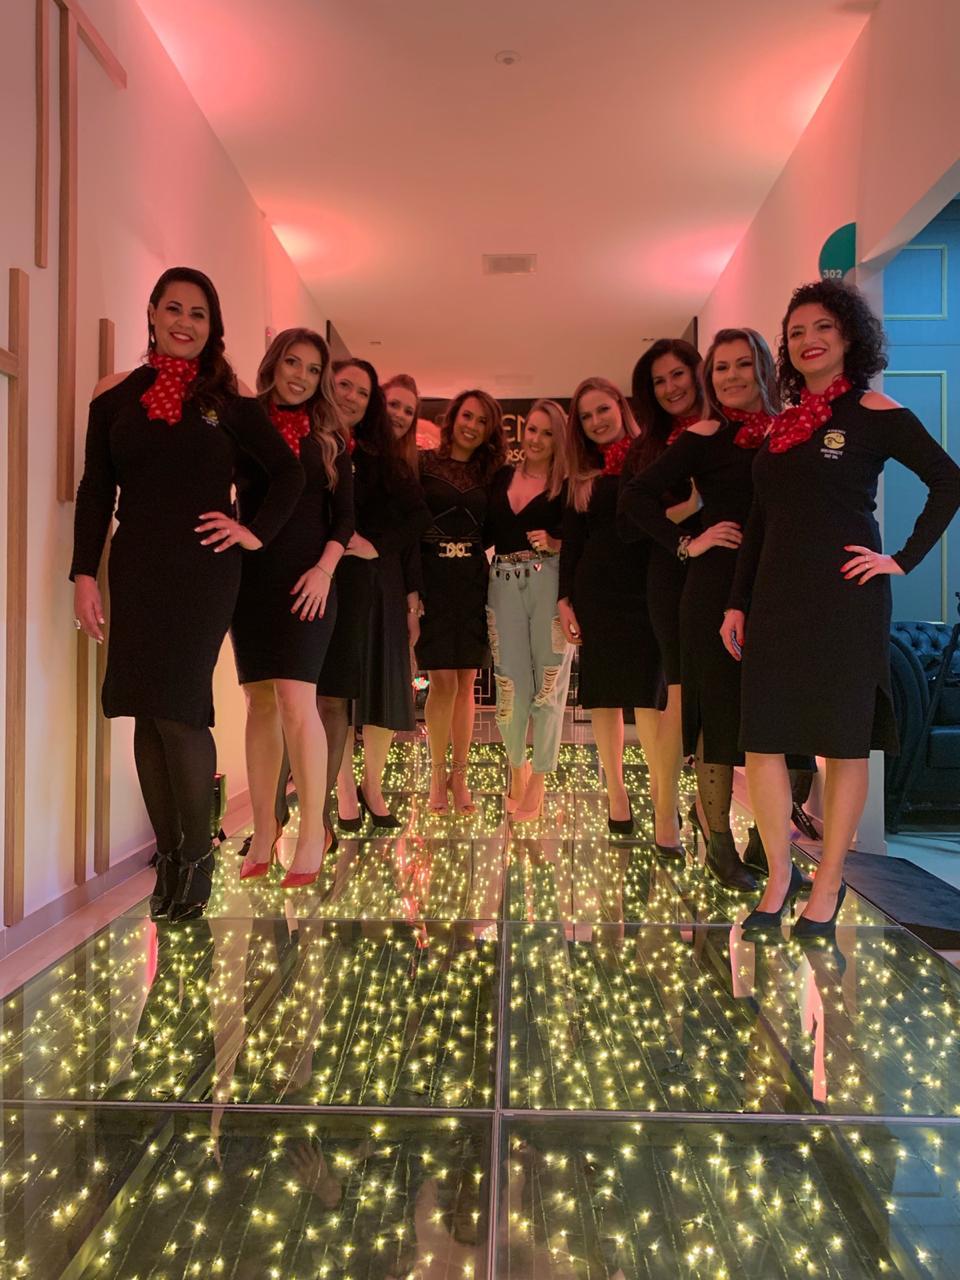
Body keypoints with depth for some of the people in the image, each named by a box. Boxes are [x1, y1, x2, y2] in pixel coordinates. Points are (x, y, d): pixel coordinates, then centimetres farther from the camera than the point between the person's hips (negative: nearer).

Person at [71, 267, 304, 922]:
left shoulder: (228, 400, 5)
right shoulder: (117, 394, 9)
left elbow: (288, 472, 11)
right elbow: (96, 491, 7)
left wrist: (258, 533, 0)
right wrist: (85, 573, 1)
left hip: (204, 571, -3)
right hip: (136, 568, 3)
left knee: (178, 709, -9)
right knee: (146, 713, 4)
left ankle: (197, 856, 6)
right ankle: (170, 855, 15)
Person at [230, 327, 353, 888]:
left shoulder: (328, 437, 8)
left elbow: (344, 515, 5)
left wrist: (324, 569, -8)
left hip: (306, 581, -1)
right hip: (251, 577, 1)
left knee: (296, 701, -10)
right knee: (260, 701, 5)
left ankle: (313, 831, -3)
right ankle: (264, 826, 13)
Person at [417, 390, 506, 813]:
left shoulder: (490, 474, 13)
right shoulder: (422, 464, 1)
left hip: (473, 583, 3)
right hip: (432, 580, -3)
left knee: (466, 682, 5)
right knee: (443, 681, -6)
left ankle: (459, 776, 13)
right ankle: (438, 774, 10)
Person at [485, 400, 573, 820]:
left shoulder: (566, 485, 1)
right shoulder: (501, 478, 13)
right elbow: (486, 533, 14)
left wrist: (552, 543, -19)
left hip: (549, 585, -3)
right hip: (504, 585, 3)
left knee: (548, 681, 1)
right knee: (510, 680, 5)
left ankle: (538, 780, 13)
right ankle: (516, 766, 26)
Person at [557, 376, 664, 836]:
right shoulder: (582, 477, 13)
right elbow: (572, 542, 12)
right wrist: (564, 599, 6)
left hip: (647, 591, -3)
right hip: (595, 594, 4)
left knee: (648, 696, -7)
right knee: (603, 694, 5)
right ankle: (616, 792, 15)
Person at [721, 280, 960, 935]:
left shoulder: (873, 412, -2)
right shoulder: (782, 424, 14)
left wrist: (904, 559, -9)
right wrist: (738, 603, 12)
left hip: (845, 599, -5)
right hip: (776, 600, 6)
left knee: (844, 743, 4)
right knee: (762, 739, 2)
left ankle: (828, 886, 16)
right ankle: (779, 877, 16)